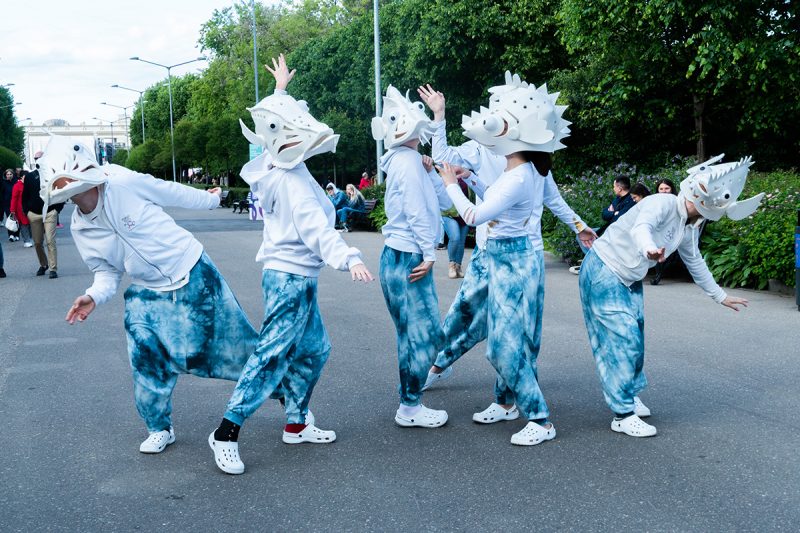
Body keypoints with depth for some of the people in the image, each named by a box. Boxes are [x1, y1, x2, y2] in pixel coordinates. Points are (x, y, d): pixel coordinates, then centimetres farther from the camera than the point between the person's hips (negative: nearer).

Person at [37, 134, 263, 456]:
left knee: (235, 338, 6)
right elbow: (107, 272, 5)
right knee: (147, 364, -2)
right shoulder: (80, 231, -6)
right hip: (148, 295, 4)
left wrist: (211, 200, 10)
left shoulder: (125, 184, -21)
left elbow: (174, 193, -5)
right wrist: (94, 296, -16)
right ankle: (160, 430, 20)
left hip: (193, 274, -3)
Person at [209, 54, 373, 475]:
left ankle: (296, 425, 26)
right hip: (290, 277, -10)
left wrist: (280, 91, 36)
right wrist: (348, 259, -48)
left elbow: (275, 120, 24)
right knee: (272, 356, -7)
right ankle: (227, 432, 0)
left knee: (314, 350, 16)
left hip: (295, 277, 10)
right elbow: (316, 228, -36)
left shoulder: (274, 162, 3)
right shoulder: (294, 183, -23)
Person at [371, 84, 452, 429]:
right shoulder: (406, 160, -12)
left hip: (403, 258, 10)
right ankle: (410, 409, 2)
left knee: (415, 334, 14)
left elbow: (443, 203, 15)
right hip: (406, 258, -10)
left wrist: (430, 172, 4)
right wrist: (429, 254, -15)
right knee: (423, 334, -5)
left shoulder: (411, 161, 17)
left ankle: (409, 402, 21)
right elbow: (416, 212, -17)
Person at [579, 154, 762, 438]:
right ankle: (623, 415, -4)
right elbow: (640, 228, -48)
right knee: (622, 339, -11)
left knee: (635, 338, 16)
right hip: (603, 273, -9)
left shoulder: (689, 227, 2)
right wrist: (650, 249, -70)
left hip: (629, 281, 9)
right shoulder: (663, 204, -26)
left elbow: (695, 263, 19)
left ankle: (629, 395, 35)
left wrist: (720, 296, 27)